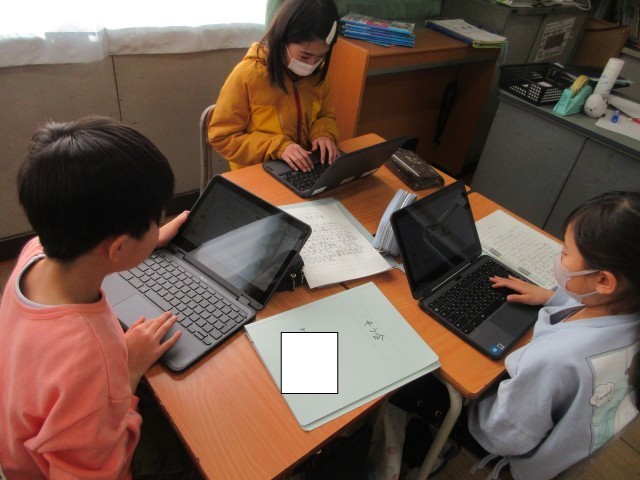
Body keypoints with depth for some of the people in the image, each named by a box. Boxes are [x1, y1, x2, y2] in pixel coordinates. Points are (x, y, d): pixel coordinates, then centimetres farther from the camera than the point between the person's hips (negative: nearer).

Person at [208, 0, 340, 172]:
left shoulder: (318, 73, -3)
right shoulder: (246, 75, -16)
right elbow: (221, 137, -12)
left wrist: (323, 133, -10)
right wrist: (278, 147, -23)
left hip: (306, 168, 4)